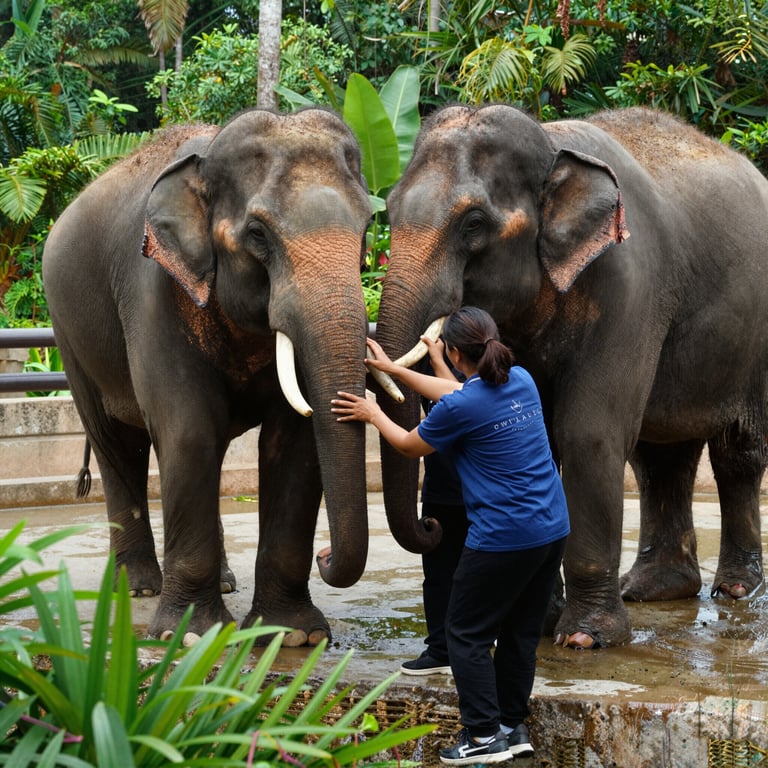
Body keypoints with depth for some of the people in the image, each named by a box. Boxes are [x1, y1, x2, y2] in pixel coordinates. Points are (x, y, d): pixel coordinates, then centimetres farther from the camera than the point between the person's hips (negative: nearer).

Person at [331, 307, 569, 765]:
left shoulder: (459, 409, -16)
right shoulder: (522, 380, 6)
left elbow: (410, 445, 4)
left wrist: (373, 414, 22)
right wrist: (395, 369, 31)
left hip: (503, 538, -8)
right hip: (553, 530, 8)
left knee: (467, 634, 6)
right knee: (521, 633, 16)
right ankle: (514, 727, 22)